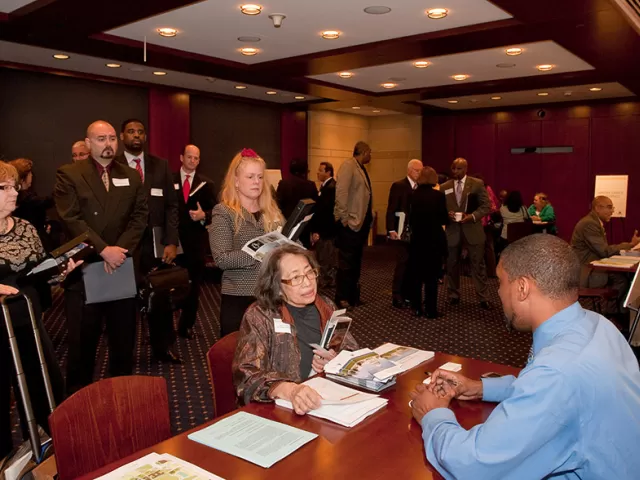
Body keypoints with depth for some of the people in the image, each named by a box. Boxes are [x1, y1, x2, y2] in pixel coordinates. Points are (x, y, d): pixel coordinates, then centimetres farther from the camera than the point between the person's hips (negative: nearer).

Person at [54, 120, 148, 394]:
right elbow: (71, 219, -10)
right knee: (82, 342, 6)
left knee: (124, 339, 11)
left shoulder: (132, 177, 11)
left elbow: (140, 217, 2)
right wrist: (104, 250, -18)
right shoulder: (68, 175, 0)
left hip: (122, 268, 3)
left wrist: (120, 249, -12)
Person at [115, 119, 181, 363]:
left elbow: (171, 205, 5)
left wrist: (171, 242, -3)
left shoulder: (160, 165, 8)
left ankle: (163, 347, 26)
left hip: (155, 242, 2)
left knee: (161, 297, 9)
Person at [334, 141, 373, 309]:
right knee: (346, 262, -2)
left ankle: (353, 295, 25)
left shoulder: (361, 168, 15)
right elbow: (341, 192, -21)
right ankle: (341, 298, 7)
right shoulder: (348, 166, -12)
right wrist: (345, 217, -23)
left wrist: (369, 216, 10)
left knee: (356, 262, 15)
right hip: (350, 222, -9)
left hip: (361, 221, 9)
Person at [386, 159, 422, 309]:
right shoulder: (398, 186, -5)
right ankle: (396, 296, 2)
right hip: (403, 232, -5)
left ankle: (407, 293, 17)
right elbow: (391, 210, -9)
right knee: (402, 263, -6)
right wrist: (391, 230, -17)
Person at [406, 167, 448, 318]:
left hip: (417, 239, 3)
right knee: (432, 276, 4)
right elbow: (444, 219, -7)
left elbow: (411, 218, 3)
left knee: (416, 275, 11)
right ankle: (431, 310, 7)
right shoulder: (438, 195, -10)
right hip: (434, 240, -2)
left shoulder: (413, 195, -2)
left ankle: (417, 308, 14)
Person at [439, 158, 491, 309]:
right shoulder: (444, 187, 5)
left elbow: (486, 206, -3)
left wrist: (472, 216, -17)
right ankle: (454, 295, 26)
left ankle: (483, 298, 8)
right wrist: (447, 214, -13)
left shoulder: (477, 183, -1)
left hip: (473, 229, -2)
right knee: (452, 264, 10)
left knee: (478, 264, 1)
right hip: (452, 230, 2)